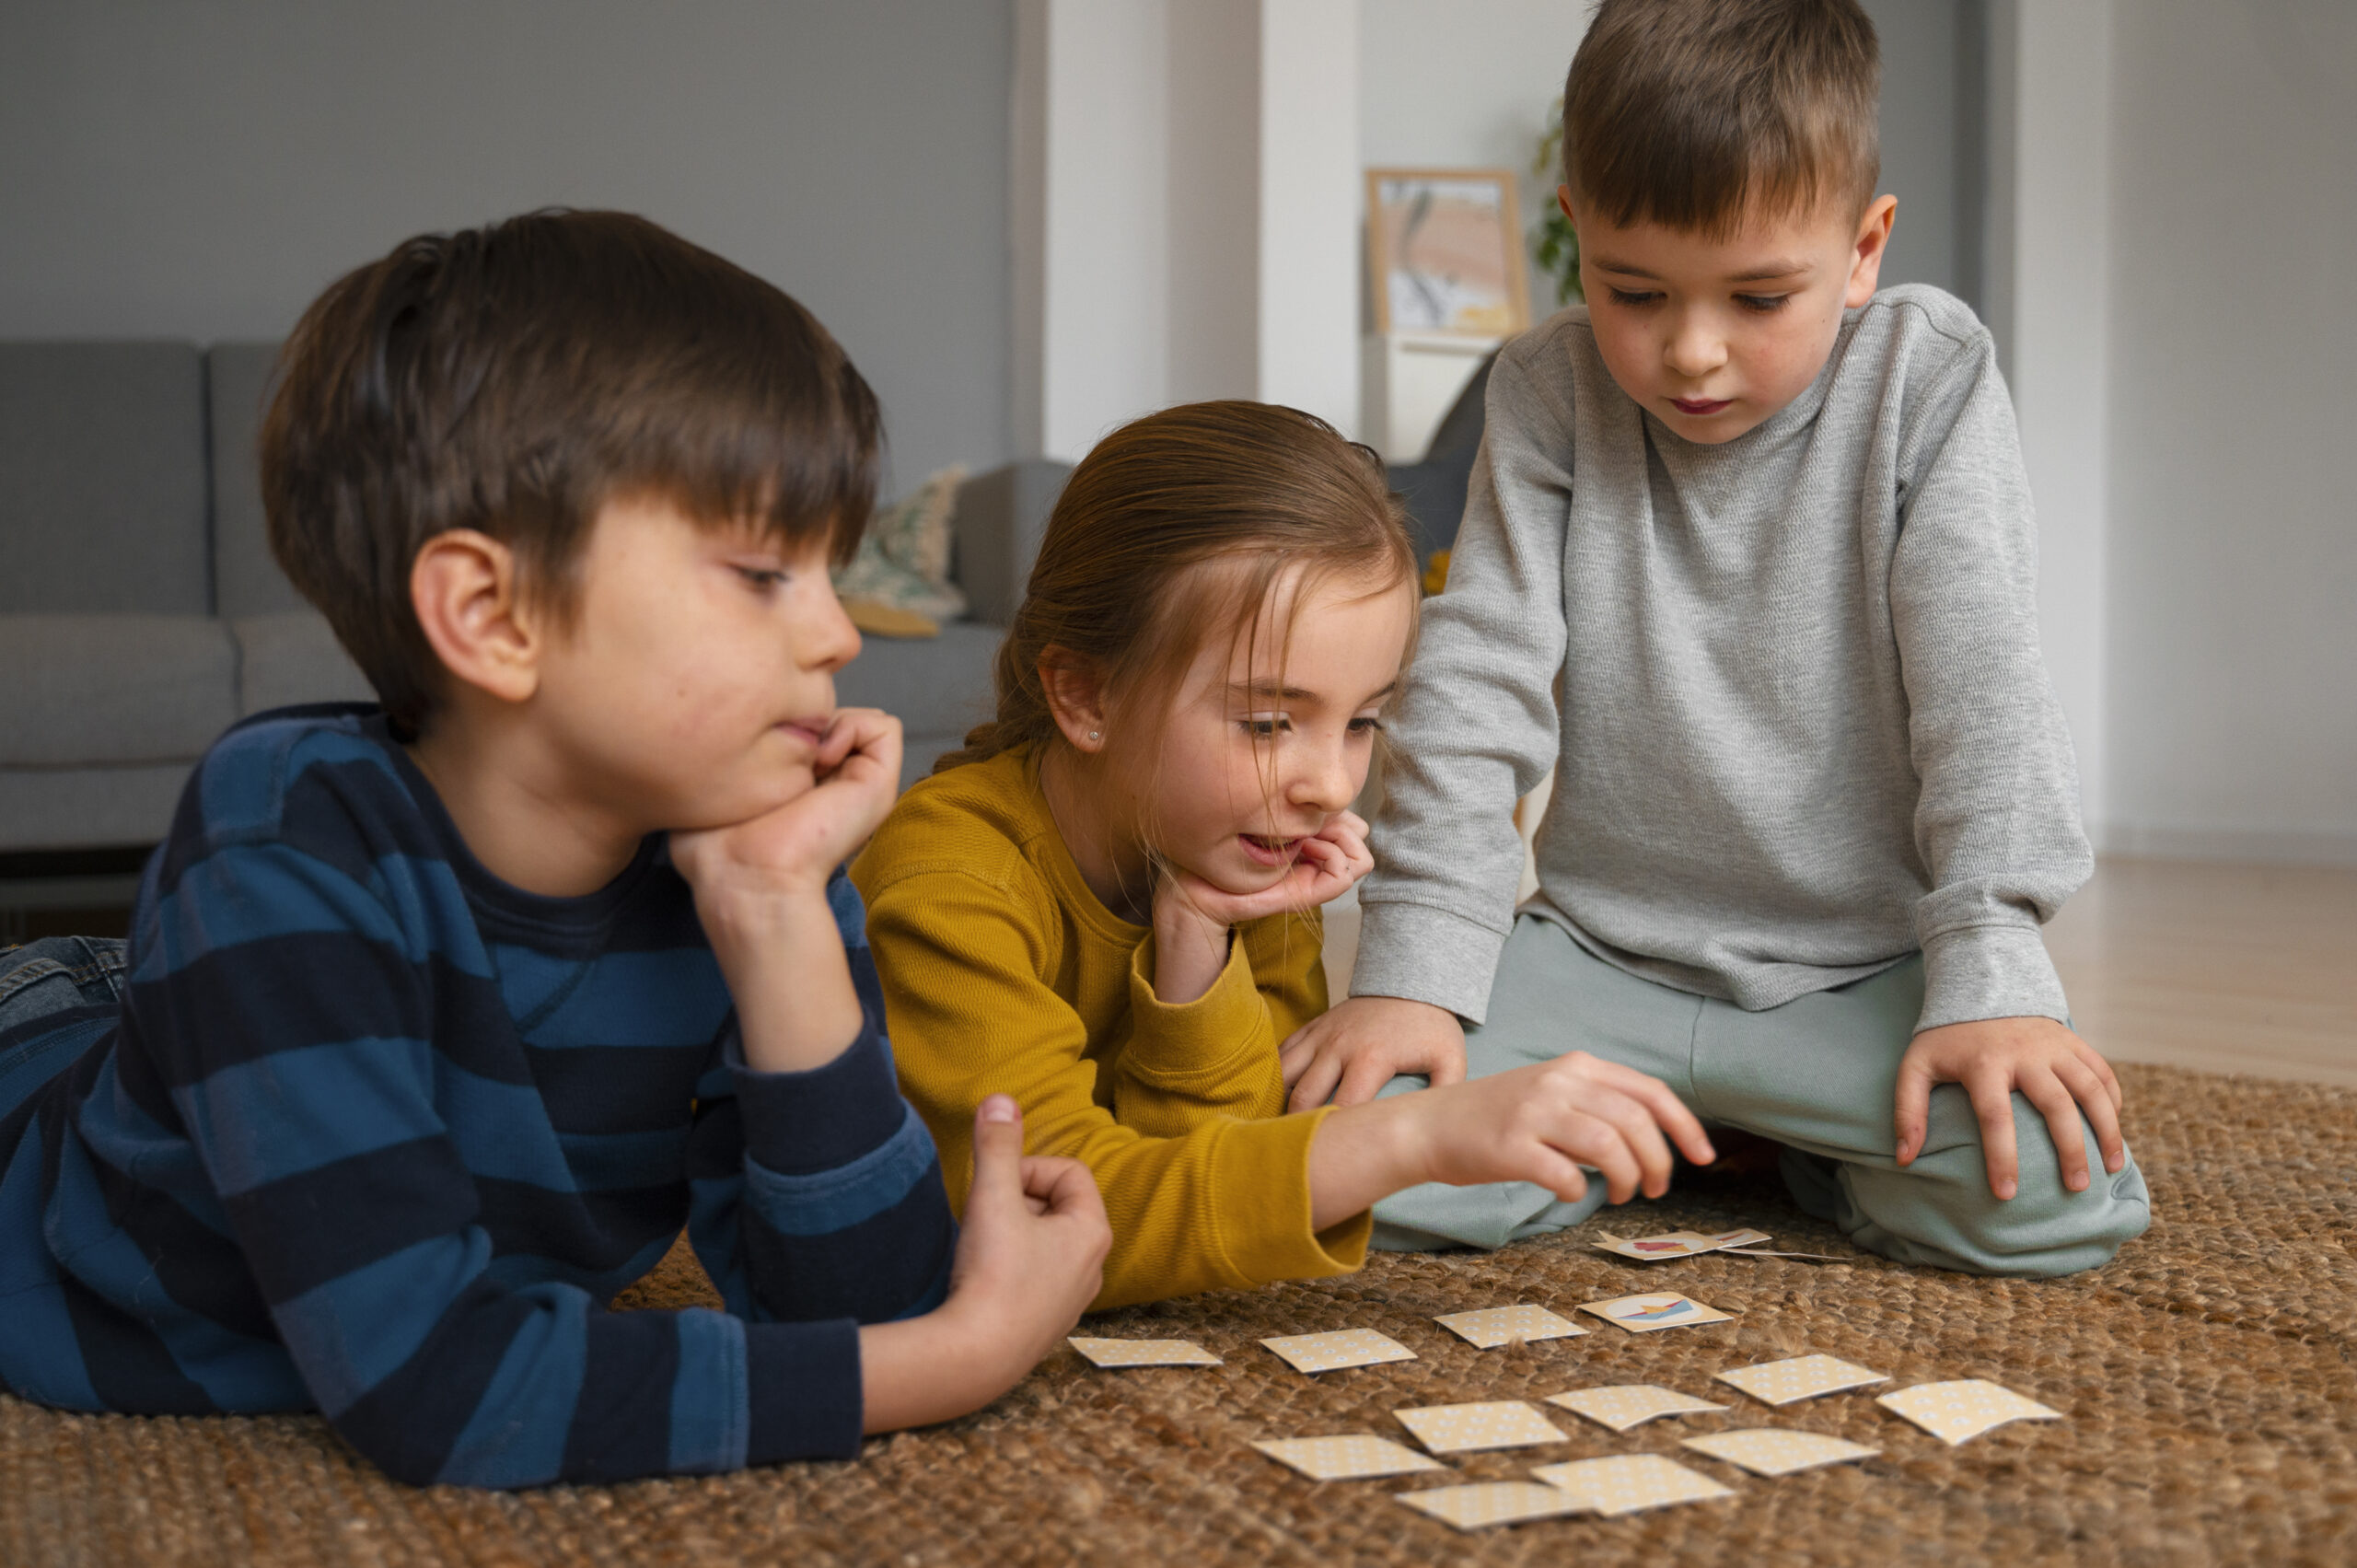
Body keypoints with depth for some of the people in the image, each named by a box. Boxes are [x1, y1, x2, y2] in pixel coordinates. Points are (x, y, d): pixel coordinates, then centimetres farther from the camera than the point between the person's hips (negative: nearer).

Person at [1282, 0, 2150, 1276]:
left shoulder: (1928, 380, -6)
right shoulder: (1547, 394, -2)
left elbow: (1982, 691, -10)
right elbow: (1476, 680, -5)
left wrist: (1991, 976, -20)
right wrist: (1412, 968, -14)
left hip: (1865, 969, -1)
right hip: (1606, 954, 1)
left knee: (2055, 1193, -28)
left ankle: (1788, 1157, 5)